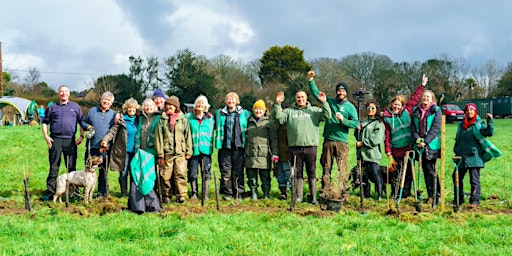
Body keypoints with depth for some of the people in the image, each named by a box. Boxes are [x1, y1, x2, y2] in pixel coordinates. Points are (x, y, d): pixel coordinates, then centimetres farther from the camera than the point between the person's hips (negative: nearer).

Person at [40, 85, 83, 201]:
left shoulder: (75, 107, 13)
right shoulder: (52, 108, 11)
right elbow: (45, 122, 13)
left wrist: (81, 136, 3)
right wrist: (46, 136, 1)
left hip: (70, 140, 0)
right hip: (55, 140, 0)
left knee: (71, 167, 4)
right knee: (54, 167, 0)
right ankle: (50, 192, 3)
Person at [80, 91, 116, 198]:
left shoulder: (114, 114, 8)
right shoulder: (92, 111, 10)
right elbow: (83, 121, 16)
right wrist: (87, 126, -5)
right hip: (91, 146, 0)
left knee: (104, 171, 5)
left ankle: (102, 193, 12)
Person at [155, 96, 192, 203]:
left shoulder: (183, 120, 8)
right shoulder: (162, 120, 7)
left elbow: (188, 137, 10)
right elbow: (159, 137, 4)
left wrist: (188, 152, 5)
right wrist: (160, 153, -2)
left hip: (180, 152, 0)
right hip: (167, 152, 0)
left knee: (181, 174, -7)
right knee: (166, 175, 2)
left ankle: (181, 195, -2)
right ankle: (166, 195, 11)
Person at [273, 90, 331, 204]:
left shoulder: (314, 111, 10)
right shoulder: (289, 111, 12)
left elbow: (327, 116, -1)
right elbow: (278, 117, 0)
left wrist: (324, 103, -12)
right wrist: (277, 104, -13)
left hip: (310, 146, -1)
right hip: (295, 147, 1)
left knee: (312, 173, 3)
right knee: (297, 173, 6)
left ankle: (313, 197, 9)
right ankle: (299, 196, 13)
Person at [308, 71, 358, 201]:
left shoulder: (350, 107, 5)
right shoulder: (329, 101, 13)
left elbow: (355, 123, -2)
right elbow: (316, 93, 14)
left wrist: (343, 119, -15)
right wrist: (311, 80, 5)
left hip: (342, 142, -3)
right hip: (328, 141, 3)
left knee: (342, 169, -8)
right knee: (326, 167, 6)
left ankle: (344, 193, -6)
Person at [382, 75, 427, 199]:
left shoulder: (406, 112, 6)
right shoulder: (387, 118, -2)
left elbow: (414, 99, 13)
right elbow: (387, 136, -3)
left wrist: (422, 85, 13)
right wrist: (388, 154, -7)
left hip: (408, 149, 3)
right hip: (396, 151, -3)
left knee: (408, 173, 5)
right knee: (395, 174, 2)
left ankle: (406, 195, 13)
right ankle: (394, 196, 14)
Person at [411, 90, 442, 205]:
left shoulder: (436, 111, 0)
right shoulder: (416, 111, 13)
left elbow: (435, 128, -9)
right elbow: (413, 127, 8)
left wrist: (425, 141, -17)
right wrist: (417, 140, -9)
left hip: (432, 145, -4)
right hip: (419, 145, 4)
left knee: (430, 170, -8)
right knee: (425, 170, 6)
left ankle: (435, 195, -1)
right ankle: (431, 195, 13)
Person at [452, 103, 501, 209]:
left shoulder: (478, 125, -3)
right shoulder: (461, 125, 14)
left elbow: (489, 132, -19)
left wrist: (490, 121, -29)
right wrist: (456, 152, 20)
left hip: (474, 156, -6)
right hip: (462, 157, 6)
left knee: (474, 179, -7)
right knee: (457, 178, 10)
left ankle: (475, 201, -1)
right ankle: (458, 200, 23)